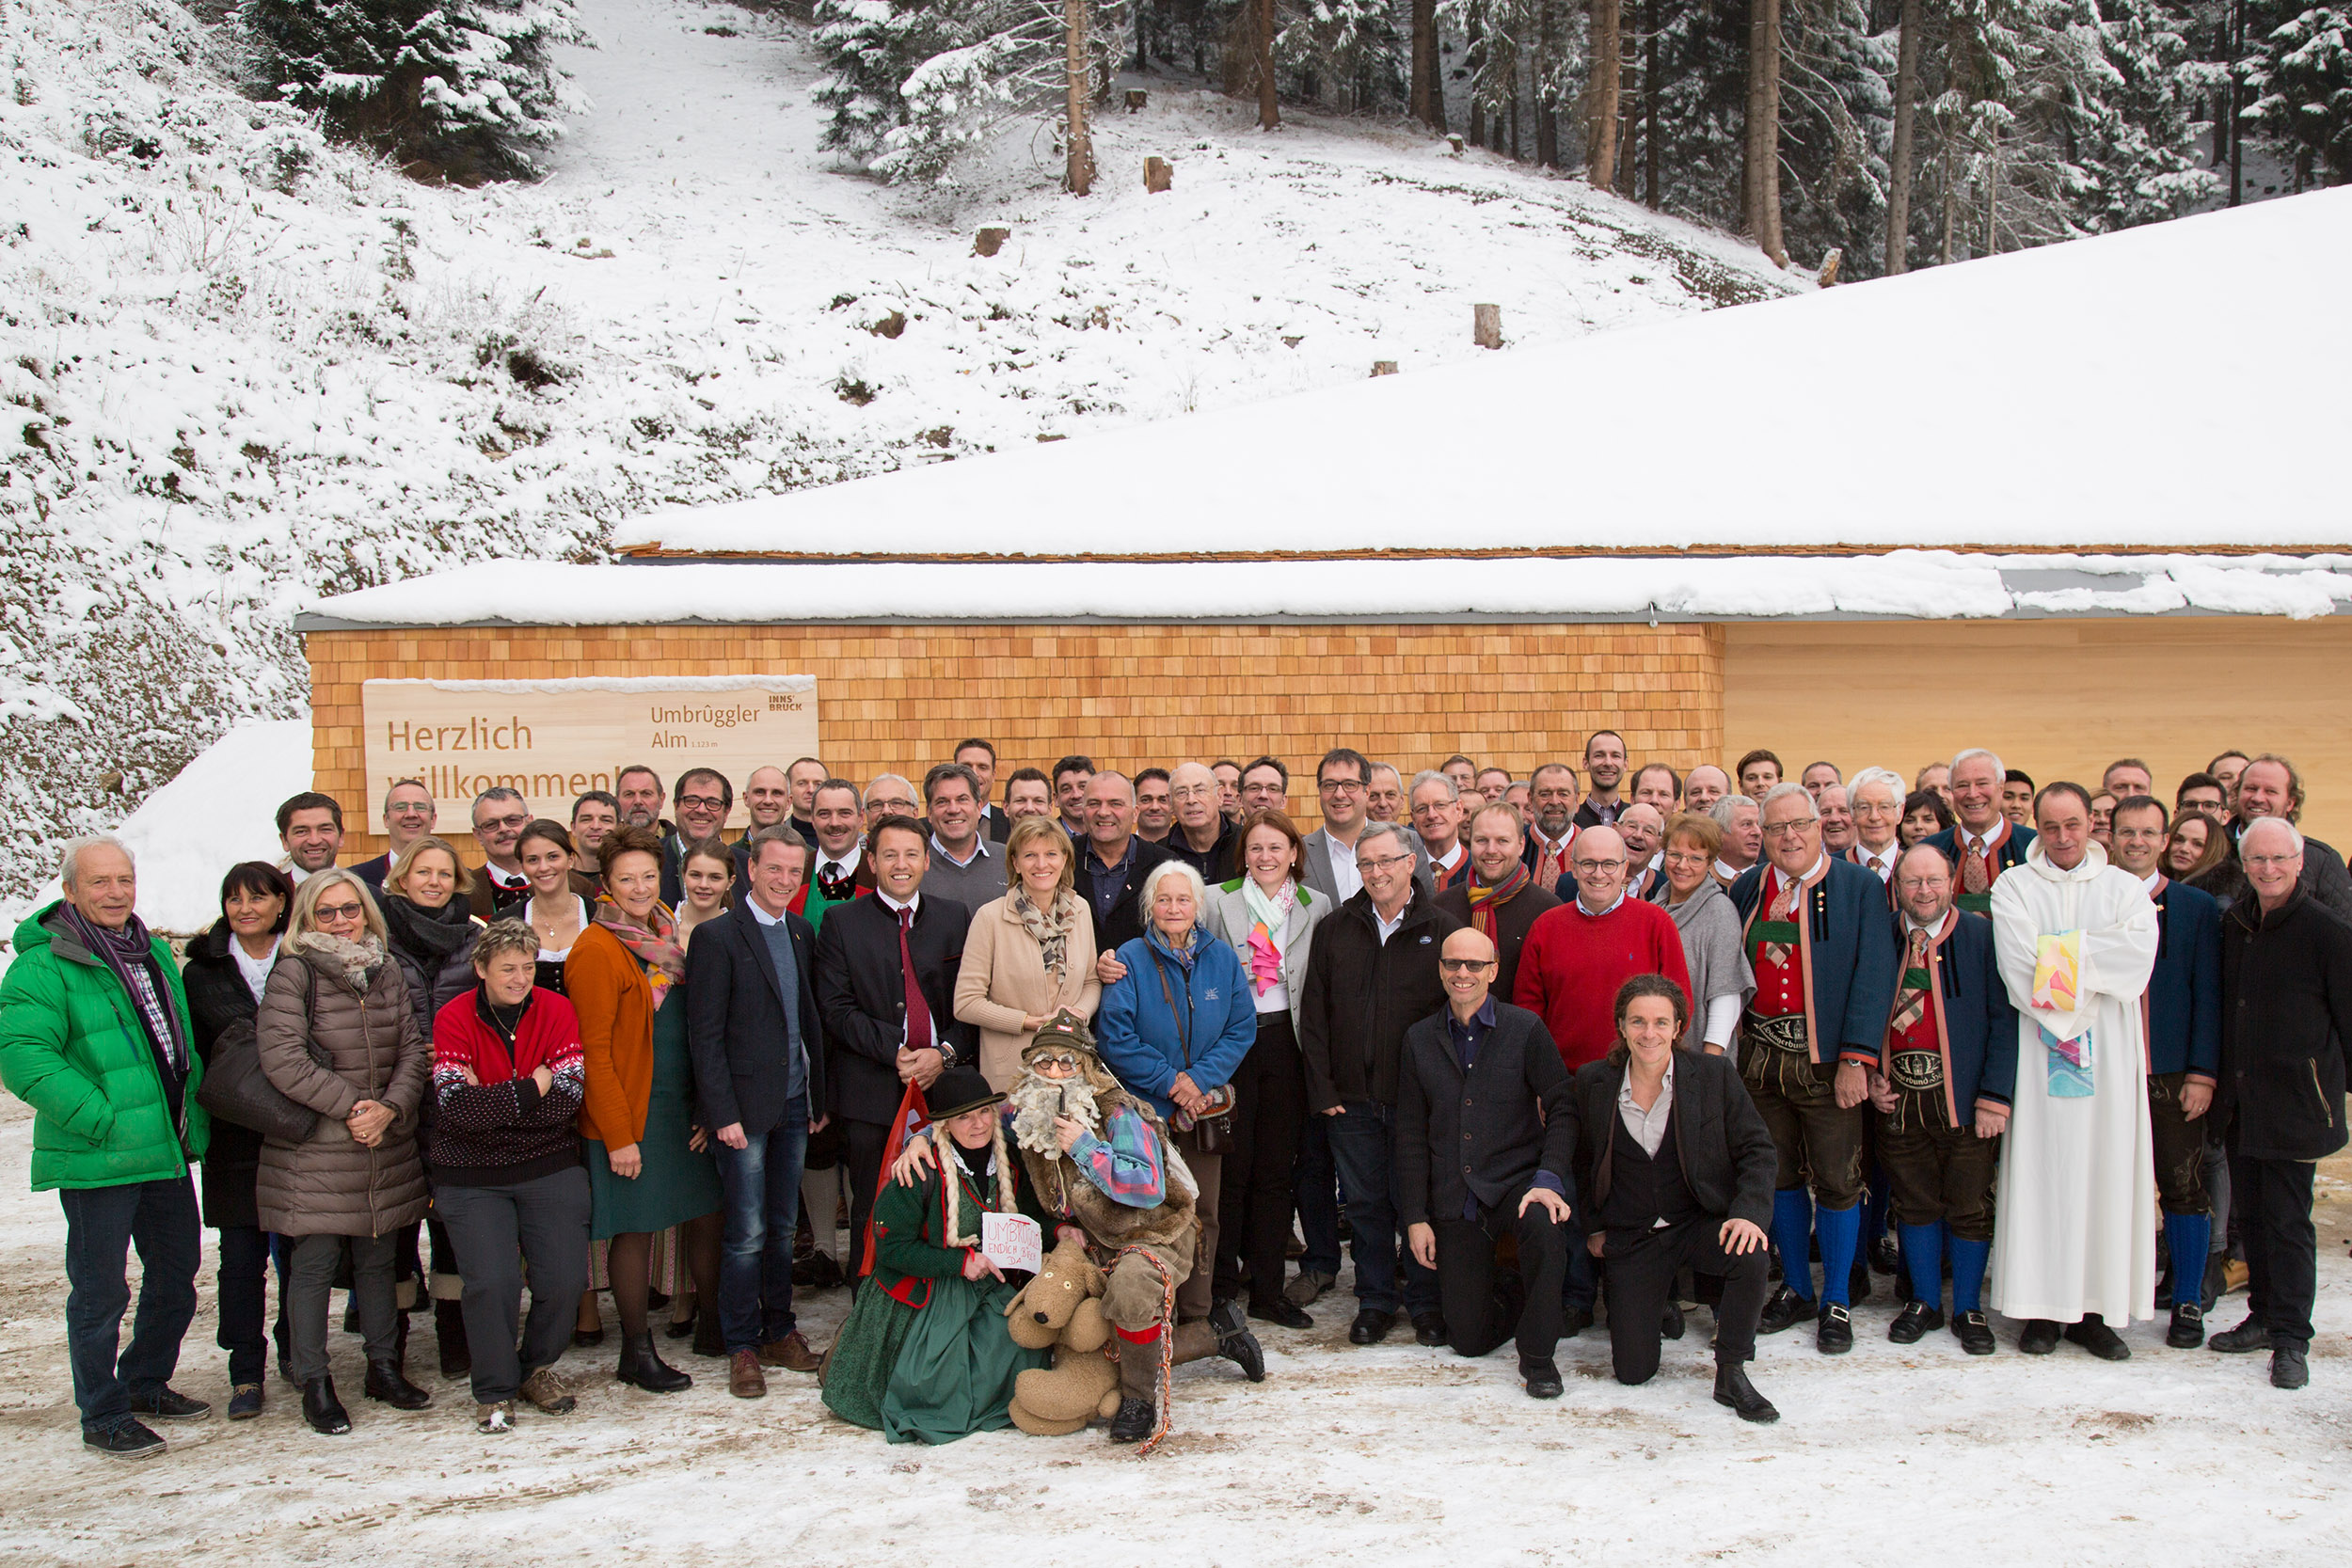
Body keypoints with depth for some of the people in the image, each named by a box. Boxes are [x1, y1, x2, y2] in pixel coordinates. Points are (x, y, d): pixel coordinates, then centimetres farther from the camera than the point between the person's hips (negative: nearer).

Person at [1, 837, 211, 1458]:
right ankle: (103, 1416, 17)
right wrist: (99, 1117, -24)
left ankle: (147, 1382, 36)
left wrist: (192, 1109, 13)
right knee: (101, 1290, 3)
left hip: (168, 1151, 8)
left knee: (176, 1276, 17)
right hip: (96, 1162, -7)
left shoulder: (155, 952, 12)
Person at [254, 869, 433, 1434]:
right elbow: (282, 1060, -15)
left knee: (379, 1259, 13)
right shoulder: (293, 974, -7)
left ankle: (384, 1367, 26)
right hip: (314, 1151, -5)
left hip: (386, 1147, 5)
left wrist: (390, 1107, -11)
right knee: (314, 1264, 0)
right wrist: (350, 1105, -15)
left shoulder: (387, 971, 9)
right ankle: (314, 1384, 11)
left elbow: (413, 1048, 6)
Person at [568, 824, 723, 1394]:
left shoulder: (667, 938, 11)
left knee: (706, 1214, 10)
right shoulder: (596, 950, -12)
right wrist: (618, 1134, -15)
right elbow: (593, 1051, -14)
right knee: (635, 1229, 2)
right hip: (630, 1116, -7)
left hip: (685, 1107, 7)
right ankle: (636, 1351, 15)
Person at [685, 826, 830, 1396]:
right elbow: (704, 1034, -10)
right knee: (746, 1234, -1)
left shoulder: (802, 933, 11)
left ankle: (779, 1331, 24)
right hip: (744, 1107, -6)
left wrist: (819, 1097, 12)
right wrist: (724, 1113, -14)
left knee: (783, 1227, 13)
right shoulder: (718, 937, -8)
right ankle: (742, 1347, 10)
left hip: (794, 1104, 6)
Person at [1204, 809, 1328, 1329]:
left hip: (1286, 1042, 2)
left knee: (1276, 1169, 7)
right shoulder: (1218, 902, 0)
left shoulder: (1317, 908, 7)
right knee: (1232, 1165, -1)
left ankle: (1267, 1290, 15)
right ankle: (1221, 1286, 10)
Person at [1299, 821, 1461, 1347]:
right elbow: (1313, 1014, 7)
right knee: (1365, 1202, 9)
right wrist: (1322, 1088, 0)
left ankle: (1426, 1302, 19)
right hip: (1352, 1097, 2)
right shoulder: (1336, 929, 7)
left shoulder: (1441, 929, 0)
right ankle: (1375, 1302, 22)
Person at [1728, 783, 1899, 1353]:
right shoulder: (1746, 889, 8)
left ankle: (1837, 1302, 16)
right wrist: (1732, 1041, 2)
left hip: (1828, 1059, -3)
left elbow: (1874, 977, -9)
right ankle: (1795, 1287, 27)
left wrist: (1857, 1058, -15)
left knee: (1837, 1181, 3)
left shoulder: (1860, 888, -3)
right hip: (1761, 1057, 4)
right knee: (1779, 1175, 12)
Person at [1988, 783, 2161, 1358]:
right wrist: (2062, 1020, -15)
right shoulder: (2013, 887, 4)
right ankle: (2042, 1305, 3)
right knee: (2041, 1166, -3)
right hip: (2039, 1045, -2)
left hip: (2109, 1049, 2)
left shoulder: (2126, 888, 9)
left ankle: (2095, 1307, 7)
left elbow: (2138, 954, -9)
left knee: (2105, 1168, 1)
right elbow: (2021, 966, -9)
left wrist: (2062, 951, -10)